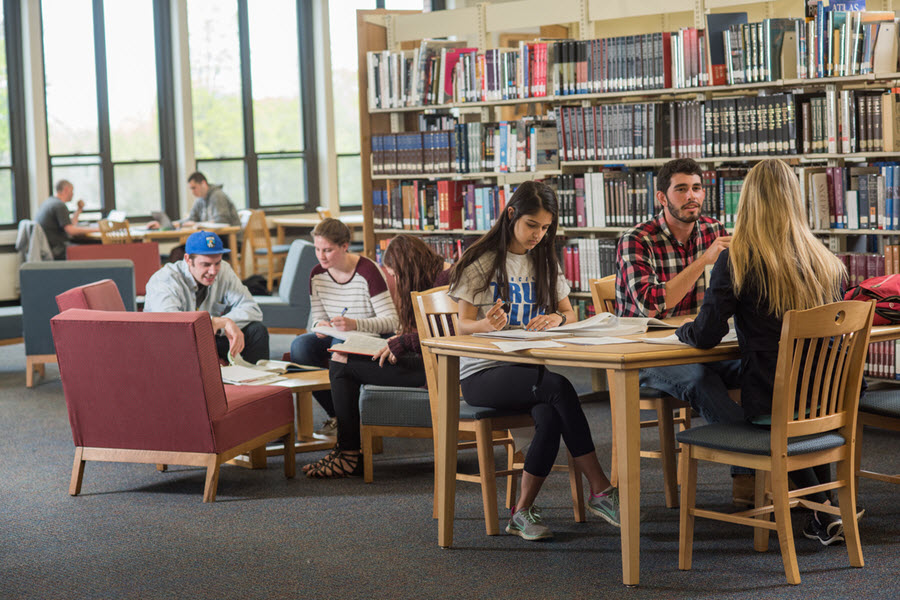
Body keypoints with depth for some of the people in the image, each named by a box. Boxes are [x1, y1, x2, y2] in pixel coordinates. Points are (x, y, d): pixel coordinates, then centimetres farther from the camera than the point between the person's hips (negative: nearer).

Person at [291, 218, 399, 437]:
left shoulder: (368, 271, -18)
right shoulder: (317, 274, 1)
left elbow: (391, 321, -21)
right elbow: (317, 317, 9)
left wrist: (355, 324, -39)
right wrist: (320, 326, -18)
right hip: (337, 338, 6)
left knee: (341, 344, -37)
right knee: (300, 345, -24)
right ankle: (336, 414, -11)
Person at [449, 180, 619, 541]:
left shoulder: (544, 262, 16)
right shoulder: (480, 262, 0)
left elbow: (570, 314, 14)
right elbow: (464, 326, -4)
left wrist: (556, 318, -12)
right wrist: (486, 325, -28)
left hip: (530, 368, 4)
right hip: (482, 374, -4)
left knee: (551, 417, -32)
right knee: (559, 388, -32)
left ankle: (523, 512, -19)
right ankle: (601, 490, -28)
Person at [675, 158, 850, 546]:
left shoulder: (736, 261, -12)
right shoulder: (825, 262, 1)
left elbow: (706, 335, -15)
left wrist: (683, 331, 9)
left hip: (767, 406, -4)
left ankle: (822, 510, 18)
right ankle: (826, 508, 35)